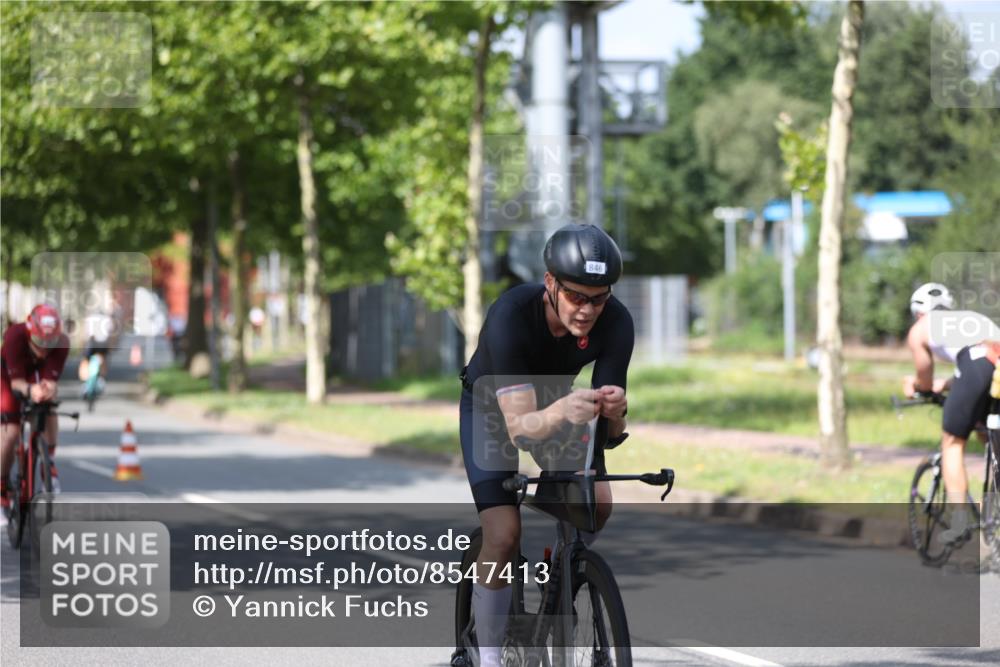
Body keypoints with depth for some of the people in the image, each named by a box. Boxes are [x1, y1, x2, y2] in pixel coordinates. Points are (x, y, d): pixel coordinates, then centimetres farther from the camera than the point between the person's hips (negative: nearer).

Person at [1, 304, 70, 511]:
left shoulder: (61, 342, -34)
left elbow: (51, 379, -36)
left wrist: (49, 389, -60)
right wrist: (29, 390, -59)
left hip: (38, 374, 3)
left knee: (49, 410, -25)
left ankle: (50, 466, -9)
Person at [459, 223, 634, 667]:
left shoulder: (615, 323, -27)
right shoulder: (512, 315, -38)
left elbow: (610, 432, -25)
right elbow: (519, 426, -42)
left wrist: (614, 412, -48)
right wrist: (561, 412, -62)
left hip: (554, 401, 4)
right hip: (491, 408, -3)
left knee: (598, 503, -19)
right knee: (504, 534, -19)